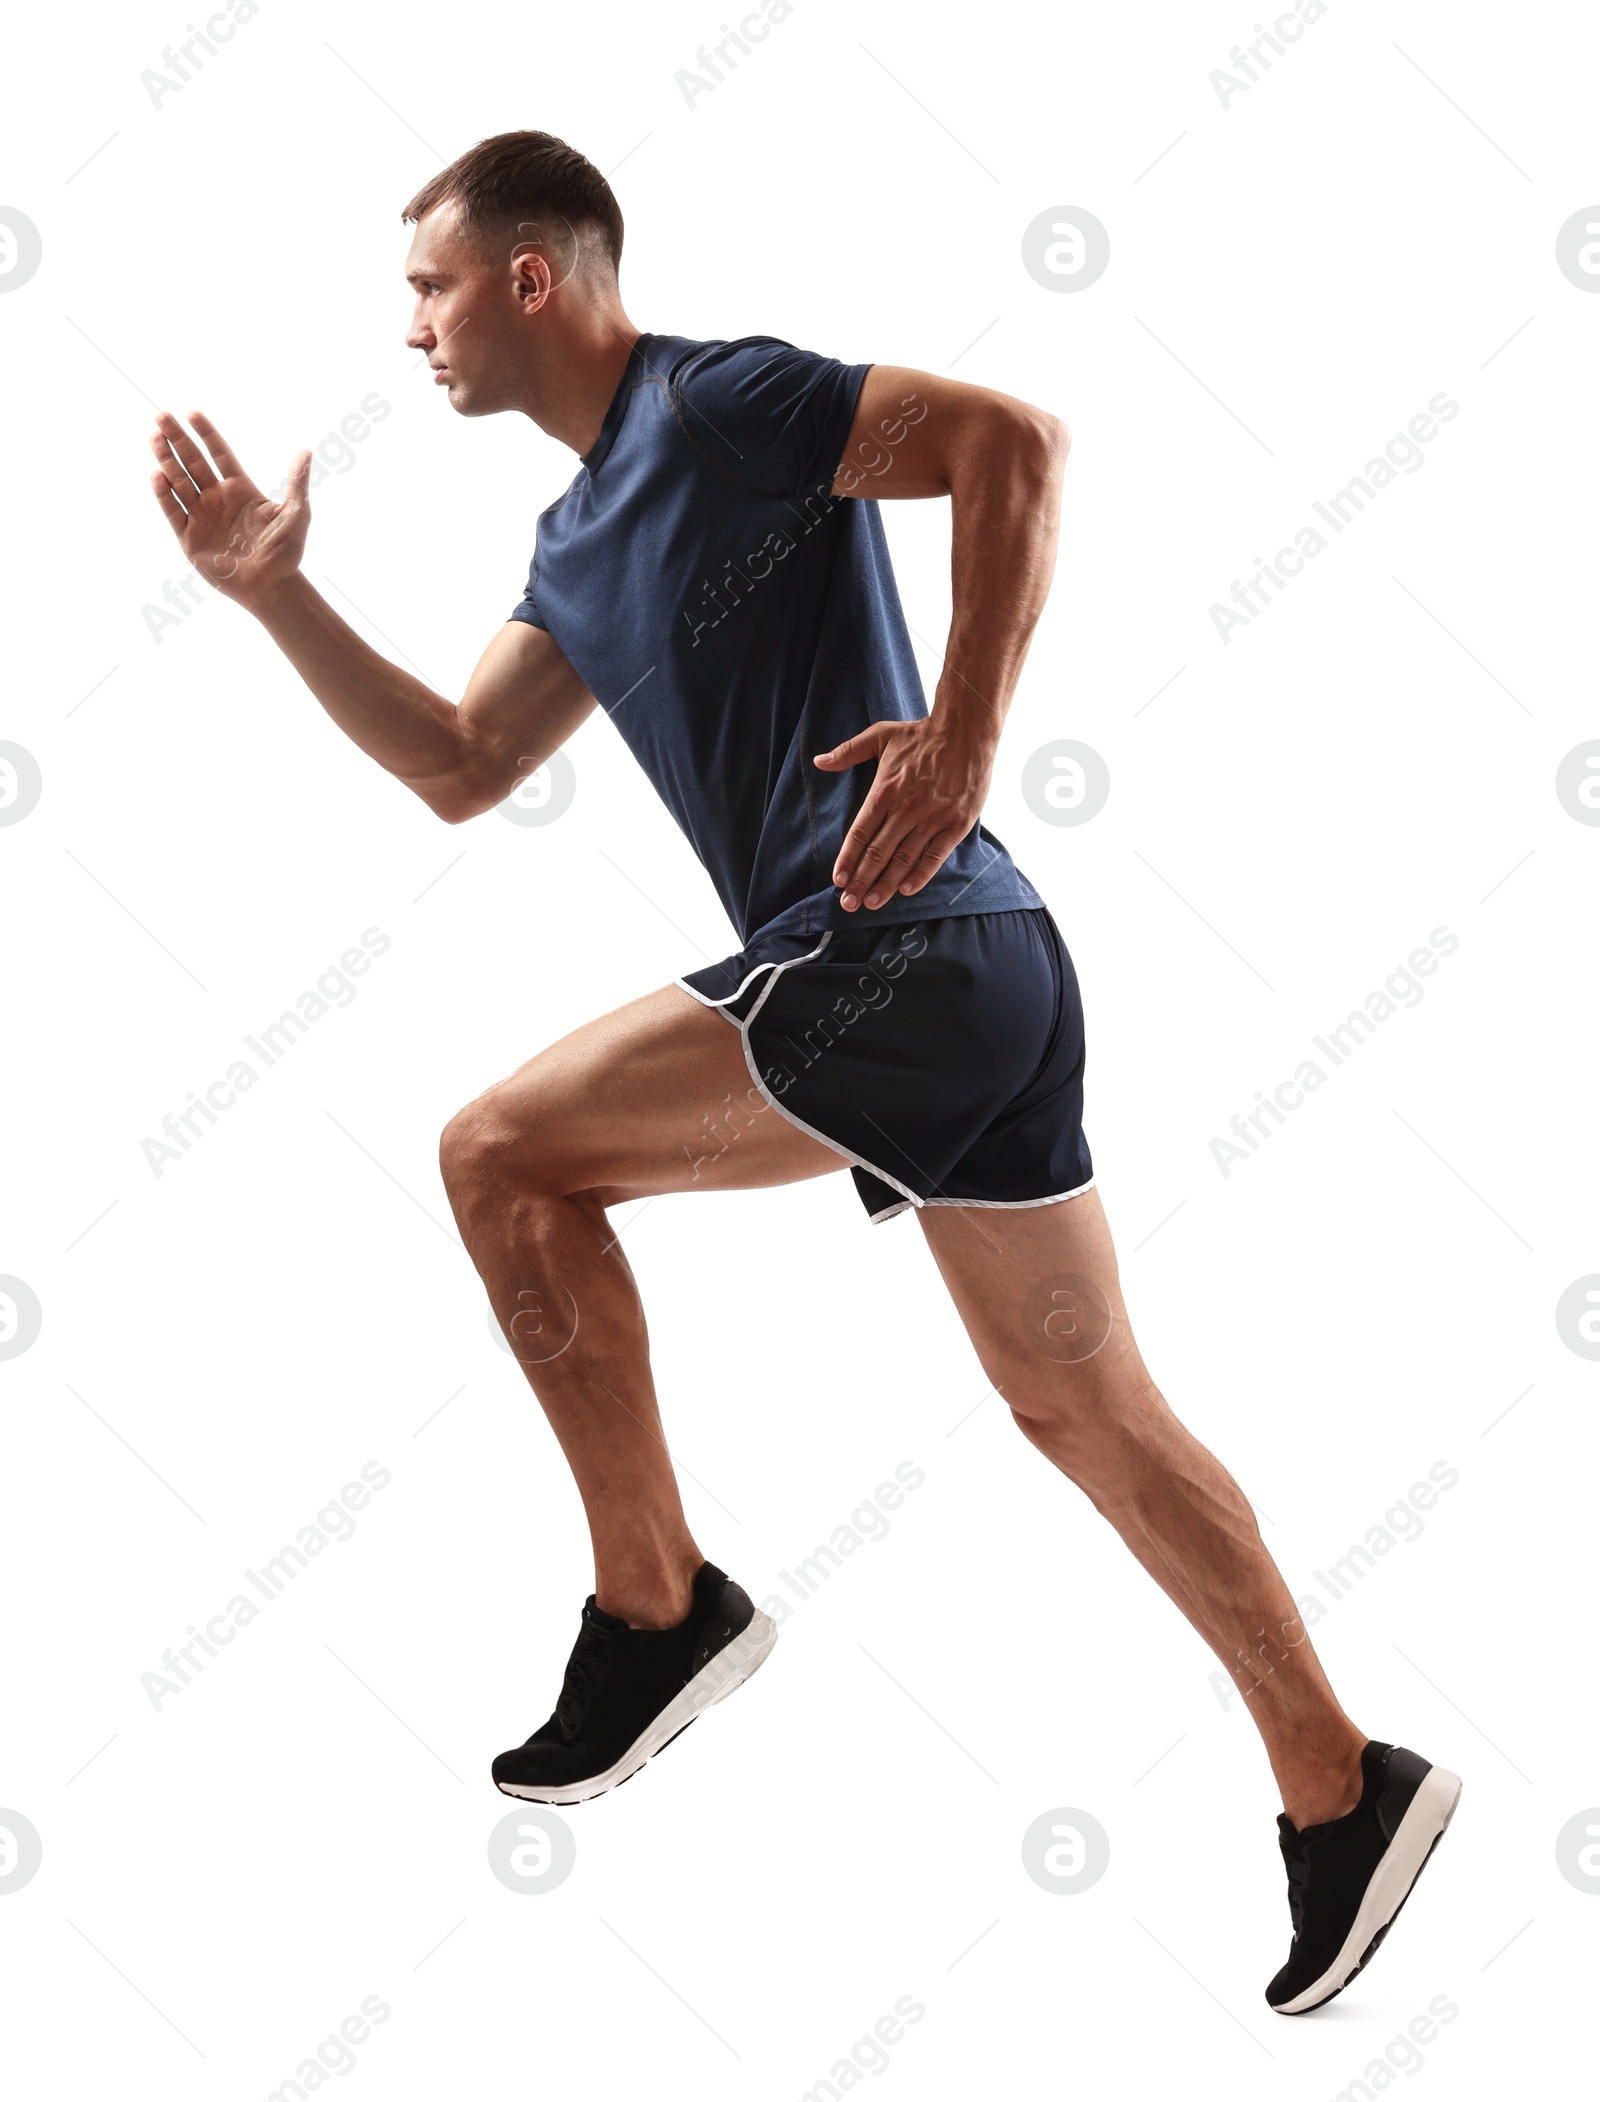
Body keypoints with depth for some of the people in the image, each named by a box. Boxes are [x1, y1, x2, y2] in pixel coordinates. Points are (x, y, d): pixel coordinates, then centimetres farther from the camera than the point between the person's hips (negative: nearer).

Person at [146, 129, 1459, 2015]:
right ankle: (1343, 1791, 21)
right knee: (1089, 1410, 13)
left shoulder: (712, 405, -5)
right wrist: (274, 591, 19)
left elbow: (1013, 437, -16)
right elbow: (460, 770, 25)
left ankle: (655, 1605, 6)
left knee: (501, 1154, -3)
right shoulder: (581, 540, 22)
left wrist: (962, 735, -23)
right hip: (984, 977, 10)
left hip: (897, 954, -10)